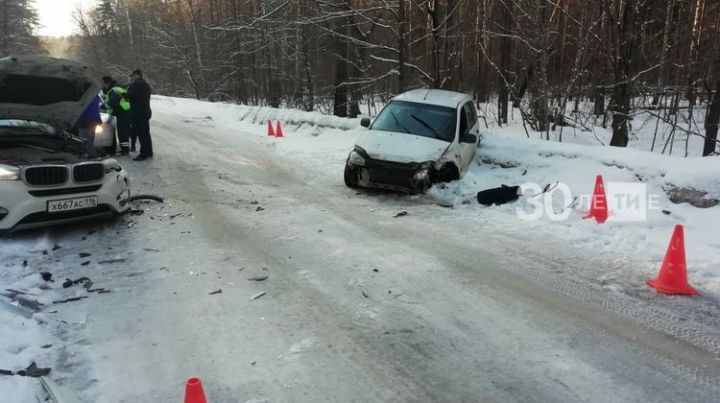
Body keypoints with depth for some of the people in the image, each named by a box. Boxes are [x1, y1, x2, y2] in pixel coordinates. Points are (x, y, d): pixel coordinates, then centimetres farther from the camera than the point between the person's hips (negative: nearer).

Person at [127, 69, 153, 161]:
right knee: (146, 133, 15)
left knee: (141, 134, -9)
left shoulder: (137, 84, -13)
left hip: (139, 113, -10)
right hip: (146, 112, 10)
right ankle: (149, 152, 22)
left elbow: (130, 95, -19)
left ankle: (144, 154, -9)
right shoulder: (146, 84, 18)